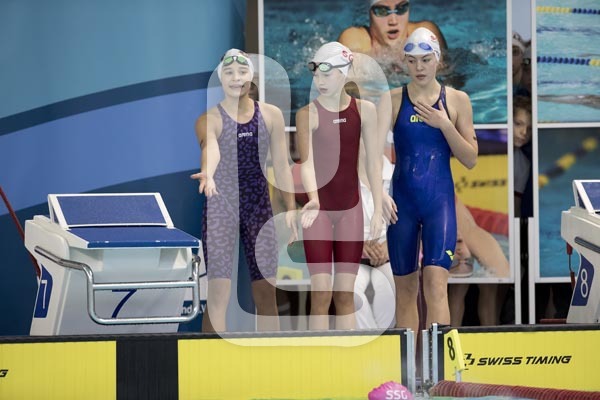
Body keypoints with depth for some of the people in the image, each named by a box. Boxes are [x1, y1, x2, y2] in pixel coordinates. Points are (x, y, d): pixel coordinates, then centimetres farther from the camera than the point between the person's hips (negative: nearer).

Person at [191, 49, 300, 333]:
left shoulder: (271, 115, 6)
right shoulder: (209, 119, -6)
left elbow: (281, 165, 9)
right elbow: (210, 148, -28)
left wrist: (290, 207, 4)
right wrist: (208, 174, -49)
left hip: (259, 205, 4)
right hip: (221, 206, -3)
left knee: (266, 292, 7)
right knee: (218, 292, -9)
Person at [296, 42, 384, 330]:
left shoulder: (364, 110, 1)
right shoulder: (308, 113, -7)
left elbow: (374, 162, 3)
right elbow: (306, 162, -17)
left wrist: (377, 209, -1)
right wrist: (313, 200, -33)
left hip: (351, 208, 2)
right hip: (319, 208, -2)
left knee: (345, 294, 6)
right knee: (321, 293, -6)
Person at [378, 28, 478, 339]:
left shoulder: (457, 101, 3)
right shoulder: (392, 100, 2)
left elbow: (470, 159, 3)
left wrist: (444, 125, -11)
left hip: (440, 199, -1)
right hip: (402, 200, 1)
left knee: (435, 281, -14)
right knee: (405, 288, 7)